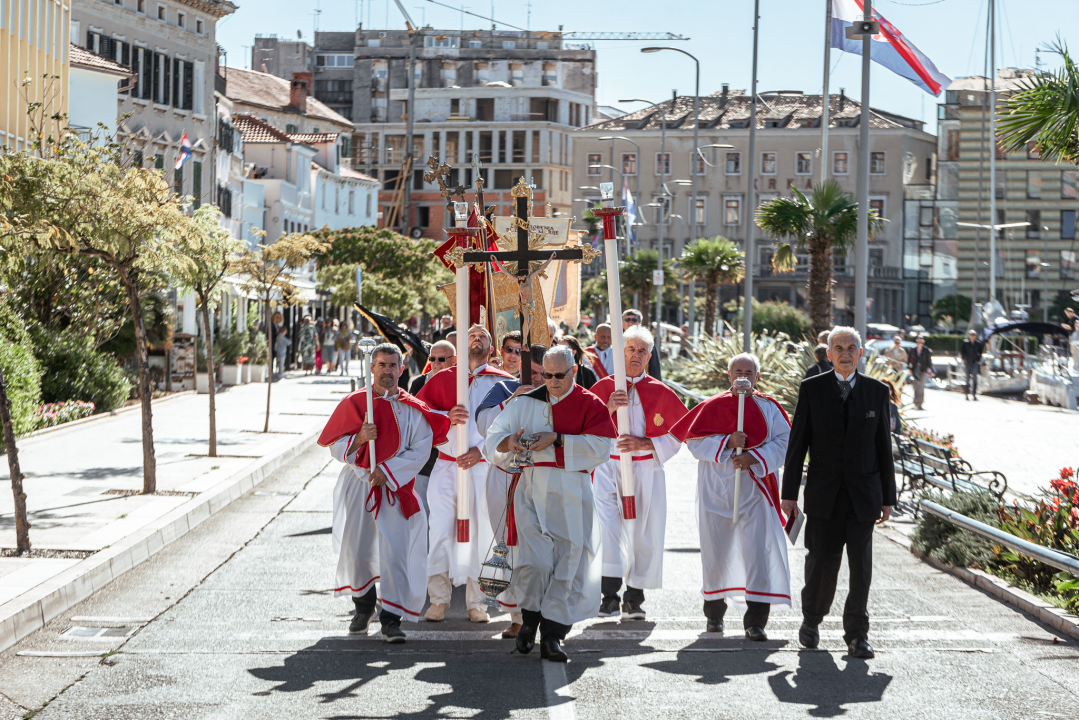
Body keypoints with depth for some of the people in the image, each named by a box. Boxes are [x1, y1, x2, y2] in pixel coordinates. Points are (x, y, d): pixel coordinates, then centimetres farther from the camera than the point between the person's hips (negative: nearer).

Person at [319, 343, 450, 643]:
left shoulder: (411, 409, 2)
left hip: (396, 489, -1)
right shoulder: (353, 402, 5)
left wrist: (387, 471, -13)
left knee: (395, 551, -10)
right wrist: (360, 438, -17)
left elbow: (420, 450, -4)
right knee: (356, 550, 7)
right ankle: (364, 607, 31)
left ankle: (391, 618, -5)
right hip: (357, 484, 1)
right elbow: (336, 447, 3)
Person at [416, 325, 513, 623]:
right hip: (446, 465, 0)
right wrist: (446, 416, -11)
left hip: (483, 467, 0)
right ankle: (439, 600, 4)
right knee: (441, 530, -4)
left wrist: (481, 450, -9)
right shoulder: (441, 379, 11)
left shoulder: (500, 381, 7)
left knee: (481, 533, 0)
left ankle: (476, 601, 10)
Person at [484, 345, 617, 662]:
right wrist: (508, 442, -16)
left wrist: (556, 439, -15)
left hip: (571, 495, 0)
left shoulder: (590, 405, 6)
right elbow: (493, 436, 7)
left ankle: (552, 635, 4)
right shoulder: (526, 402, 10)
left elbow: (599, 447, -7)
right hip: (532, 489, 0)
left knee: (569, 560, -4)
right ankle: (530, 619, 12)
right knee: (535, 559, -13)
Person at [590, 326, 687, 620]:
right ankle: (610, 595, -21)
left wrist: (645, 444, -6)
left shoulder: (660, 392, 5)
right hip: (608, 467, -1)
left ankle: (634, 597, 17)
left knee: (643, 534, 1)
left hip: (645, 471, 1)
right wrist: (607, 409, -17)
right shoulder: (603, 387, 6)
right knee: (606, 525, -20)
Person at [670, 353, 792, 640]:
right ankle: (714, 613, 26)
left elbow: (783, 442, -1)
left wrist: (754, 458, -16)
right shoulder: (713, 406, 5)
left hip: (754, 489, 0)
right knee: (716, 553, 7)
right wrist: (727, 442, -17)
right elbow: (694, 443, -2)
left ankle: (755, 620, -6)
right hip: (716, 491, 0)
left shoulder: (769, 408, 7)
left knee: (759, 552, -10)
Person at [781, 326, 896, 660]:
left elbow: (884, 446, 7)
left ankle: (857, 634, 9)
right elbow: (797, 443, 1)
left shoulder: (877, 391, 5)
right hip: (823, 494, -1)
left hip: (863, 494, 1)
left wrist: (888, 498, 6)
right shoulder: (812, 389, 1)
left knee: (861, 566, -1)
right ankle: (811, 619, 29)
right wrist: (789, 492, -2)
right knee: (821, 563, 4)